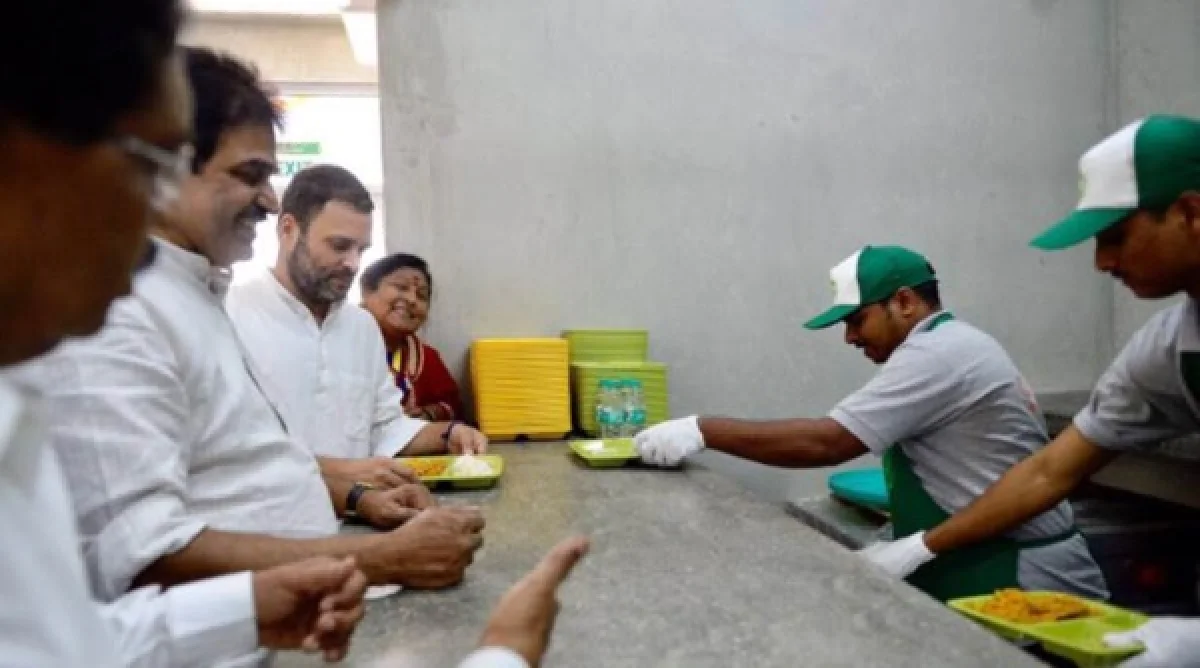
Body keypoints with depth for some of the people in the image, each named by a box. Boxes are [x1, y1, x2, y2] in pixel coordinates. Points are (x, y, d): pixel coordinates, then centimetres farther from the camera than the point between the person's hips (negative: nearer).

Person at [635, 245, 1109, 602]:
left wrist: (703, 430, -25)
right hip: (1005, 568, 10)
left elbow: (825, 443, -28)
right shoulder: (952, 347, 11)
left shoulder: (936, 355, -21)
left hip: (1027, 583, -10)